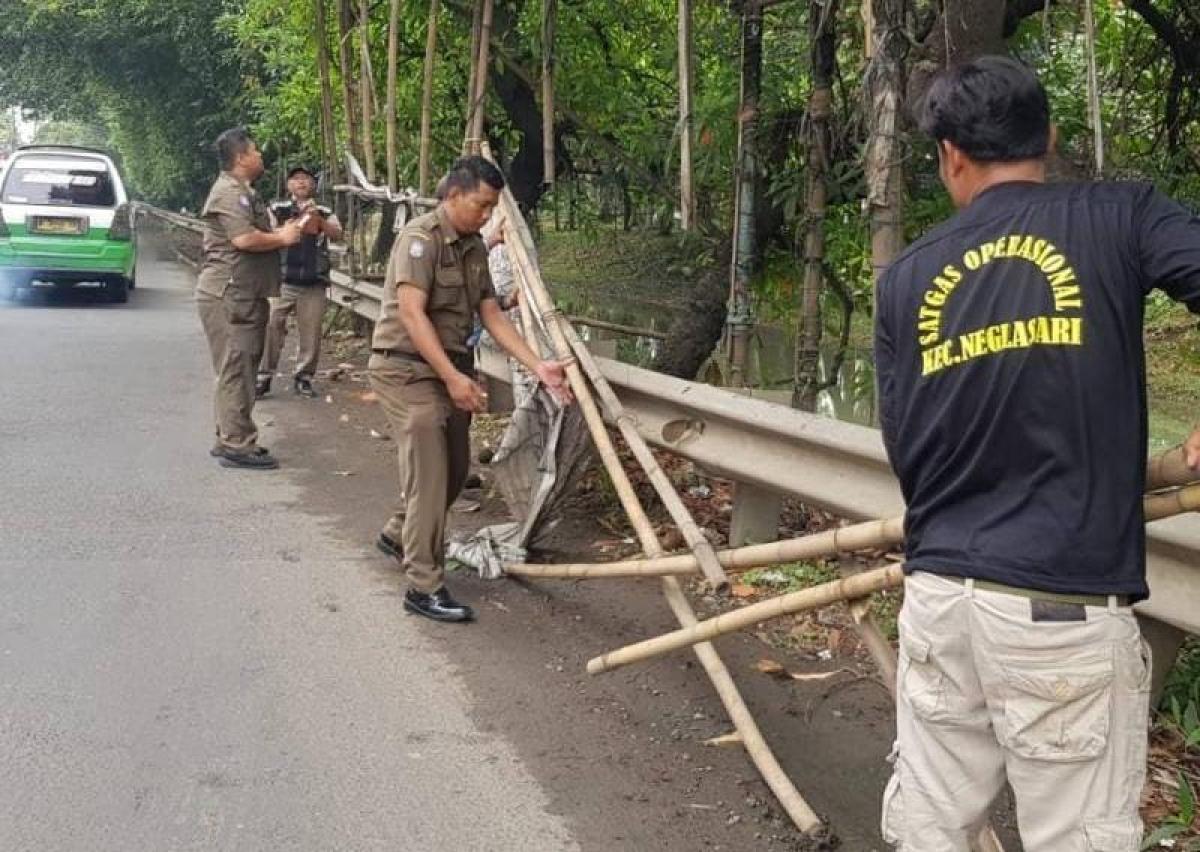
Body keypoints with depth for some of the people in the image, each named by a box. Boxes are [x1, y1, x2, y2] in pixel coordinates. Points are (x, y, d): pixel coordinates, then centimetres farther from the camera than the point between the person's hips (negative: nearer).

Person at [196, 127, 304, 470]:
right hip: (229, 296, -11)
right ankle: (236, 444, -9)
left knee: (241, 369, 14)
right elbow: (244, 238, -24)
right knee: (236, 369, -10)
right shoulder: (229, 192, -13)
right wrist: (283, 238, -10)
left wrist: (283, 230, 12)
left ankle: (231, 438, 21)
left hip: (243, 296, 11)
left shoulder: (244, 192, 22)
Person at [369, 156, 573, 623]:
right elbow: (412, 313, -23)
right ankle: (424, 587, -4)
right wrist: (453, 378, -27)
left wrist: (538, 366, 0)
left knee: (455, 469, 15)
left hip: (451, 369, 8)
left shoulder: (474, 247, 9)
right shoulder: (421, 237, -16)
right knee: (429, 474, -9)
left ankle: (398, 534, 39)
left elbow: (492, 316, 9)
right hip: (407, 368, -8)